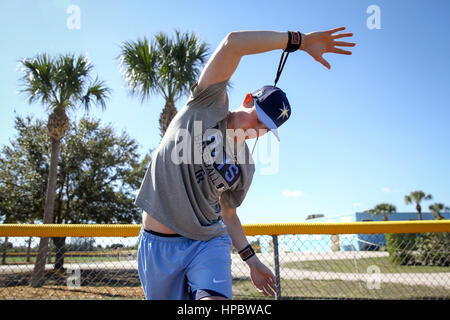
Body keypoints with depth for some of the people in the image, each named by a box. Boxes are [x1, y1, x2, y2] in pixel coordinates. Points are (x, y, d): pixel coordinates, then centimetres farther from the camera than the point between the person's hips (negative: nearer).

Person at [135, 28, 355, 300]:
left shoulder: (245, 168, 5)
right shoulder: (210, 103, -4)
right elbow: (232, 43, -16)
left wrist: (251, 260, 11)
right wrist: (298, 40, -16)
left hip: (209, 242, 2)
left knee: (215, 297, -24)